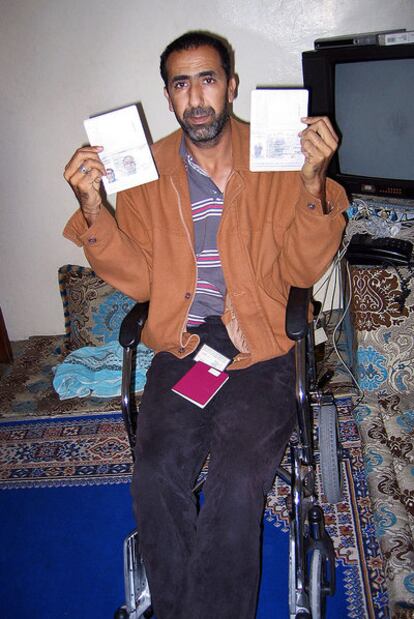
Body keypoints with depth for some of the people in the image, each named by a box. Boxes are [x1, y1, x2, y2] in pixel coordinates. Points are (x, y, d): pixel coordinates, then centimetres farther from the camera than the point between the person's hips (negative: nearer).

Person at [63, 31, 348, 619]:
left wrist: (312, 183, -18)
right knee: (155, 477, -19)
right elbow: (138, 280, 4)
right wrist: (93, 208, -9)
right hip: (181, 343, 2)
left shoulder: (280, 161, 2)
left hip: (260, 344, -1)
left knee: (236, 482, -22)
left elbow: (301, 270, -3)